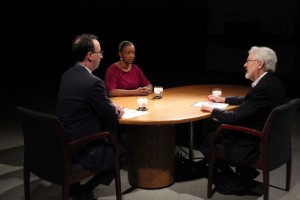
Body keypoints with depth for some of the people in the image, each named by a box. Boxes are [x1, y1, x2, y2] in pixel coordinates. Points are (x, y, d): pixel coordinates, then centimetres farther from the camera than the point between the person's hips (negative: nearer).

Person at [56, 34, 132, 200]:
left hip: (64, 144, 8)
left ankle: (74, 184, 25)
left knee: (110, 140, 29)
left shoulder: (67, 75, 4)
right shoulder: (93, 82, -24)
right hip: (80, 150, -8)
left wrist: (111, 106, 7)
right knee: (125, 151, 11)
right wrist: (116, 110, 7)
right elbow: (113, 118, -14)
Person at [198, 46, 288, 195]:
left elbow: (236, 118, -26)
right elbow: (247, 101, 21)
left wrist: (212, 110, -10)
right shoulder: (271, 82, 4)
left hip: (256, 144, -10)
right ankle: (245, 171, 21)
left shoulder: (263, 88, -27)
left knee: (204, 141, -1)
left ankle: (233, 181, 10)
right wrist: (223, 99, 22)